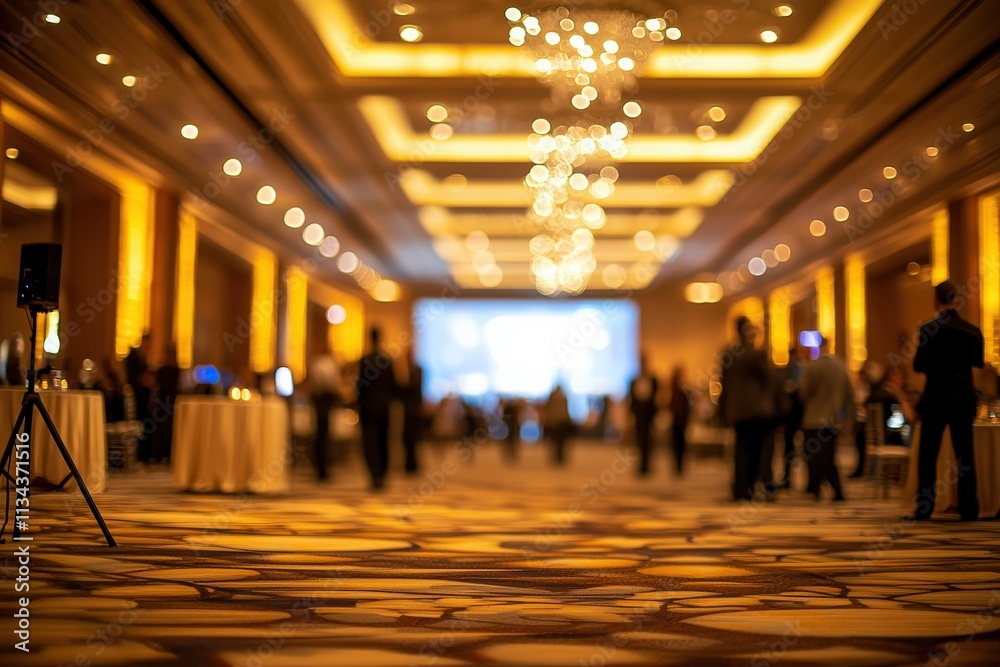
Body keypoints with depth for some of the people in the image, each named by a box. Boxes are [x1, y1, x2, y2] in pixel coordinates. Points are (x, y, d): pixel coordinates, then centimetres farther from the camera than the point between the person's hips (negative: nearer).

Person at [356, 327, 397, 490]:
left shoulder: (364, 360, -11)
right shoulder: (388, 360, -3)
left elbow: (361, 384, -8)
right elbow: (393, 384, 2)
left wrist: (359, 404, 4)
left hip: (368, 405, -3)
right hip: (384, 406, 3)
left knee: (370, 442, -2)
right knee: (383, 441, 16)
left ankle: (376, 476, -13)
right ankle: (382, 475, 24)